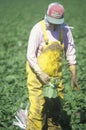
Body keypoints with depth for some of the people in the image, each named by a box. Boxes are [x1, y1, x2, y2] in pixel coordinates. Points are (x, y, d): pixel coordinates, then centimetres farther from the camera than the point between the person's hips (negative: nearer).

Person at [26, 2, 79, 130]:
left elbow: (70, 53, 2)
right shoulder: (38, 29, -18)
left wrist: (74, 75, 2)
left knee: (55, 106, 13)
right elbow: (30, 56, -17)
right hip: (37, 72, -4)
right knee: (38, 107, -8)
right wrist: (41, 74, -27)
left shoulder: (65, 29, -6)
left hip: (55, 74, 4)